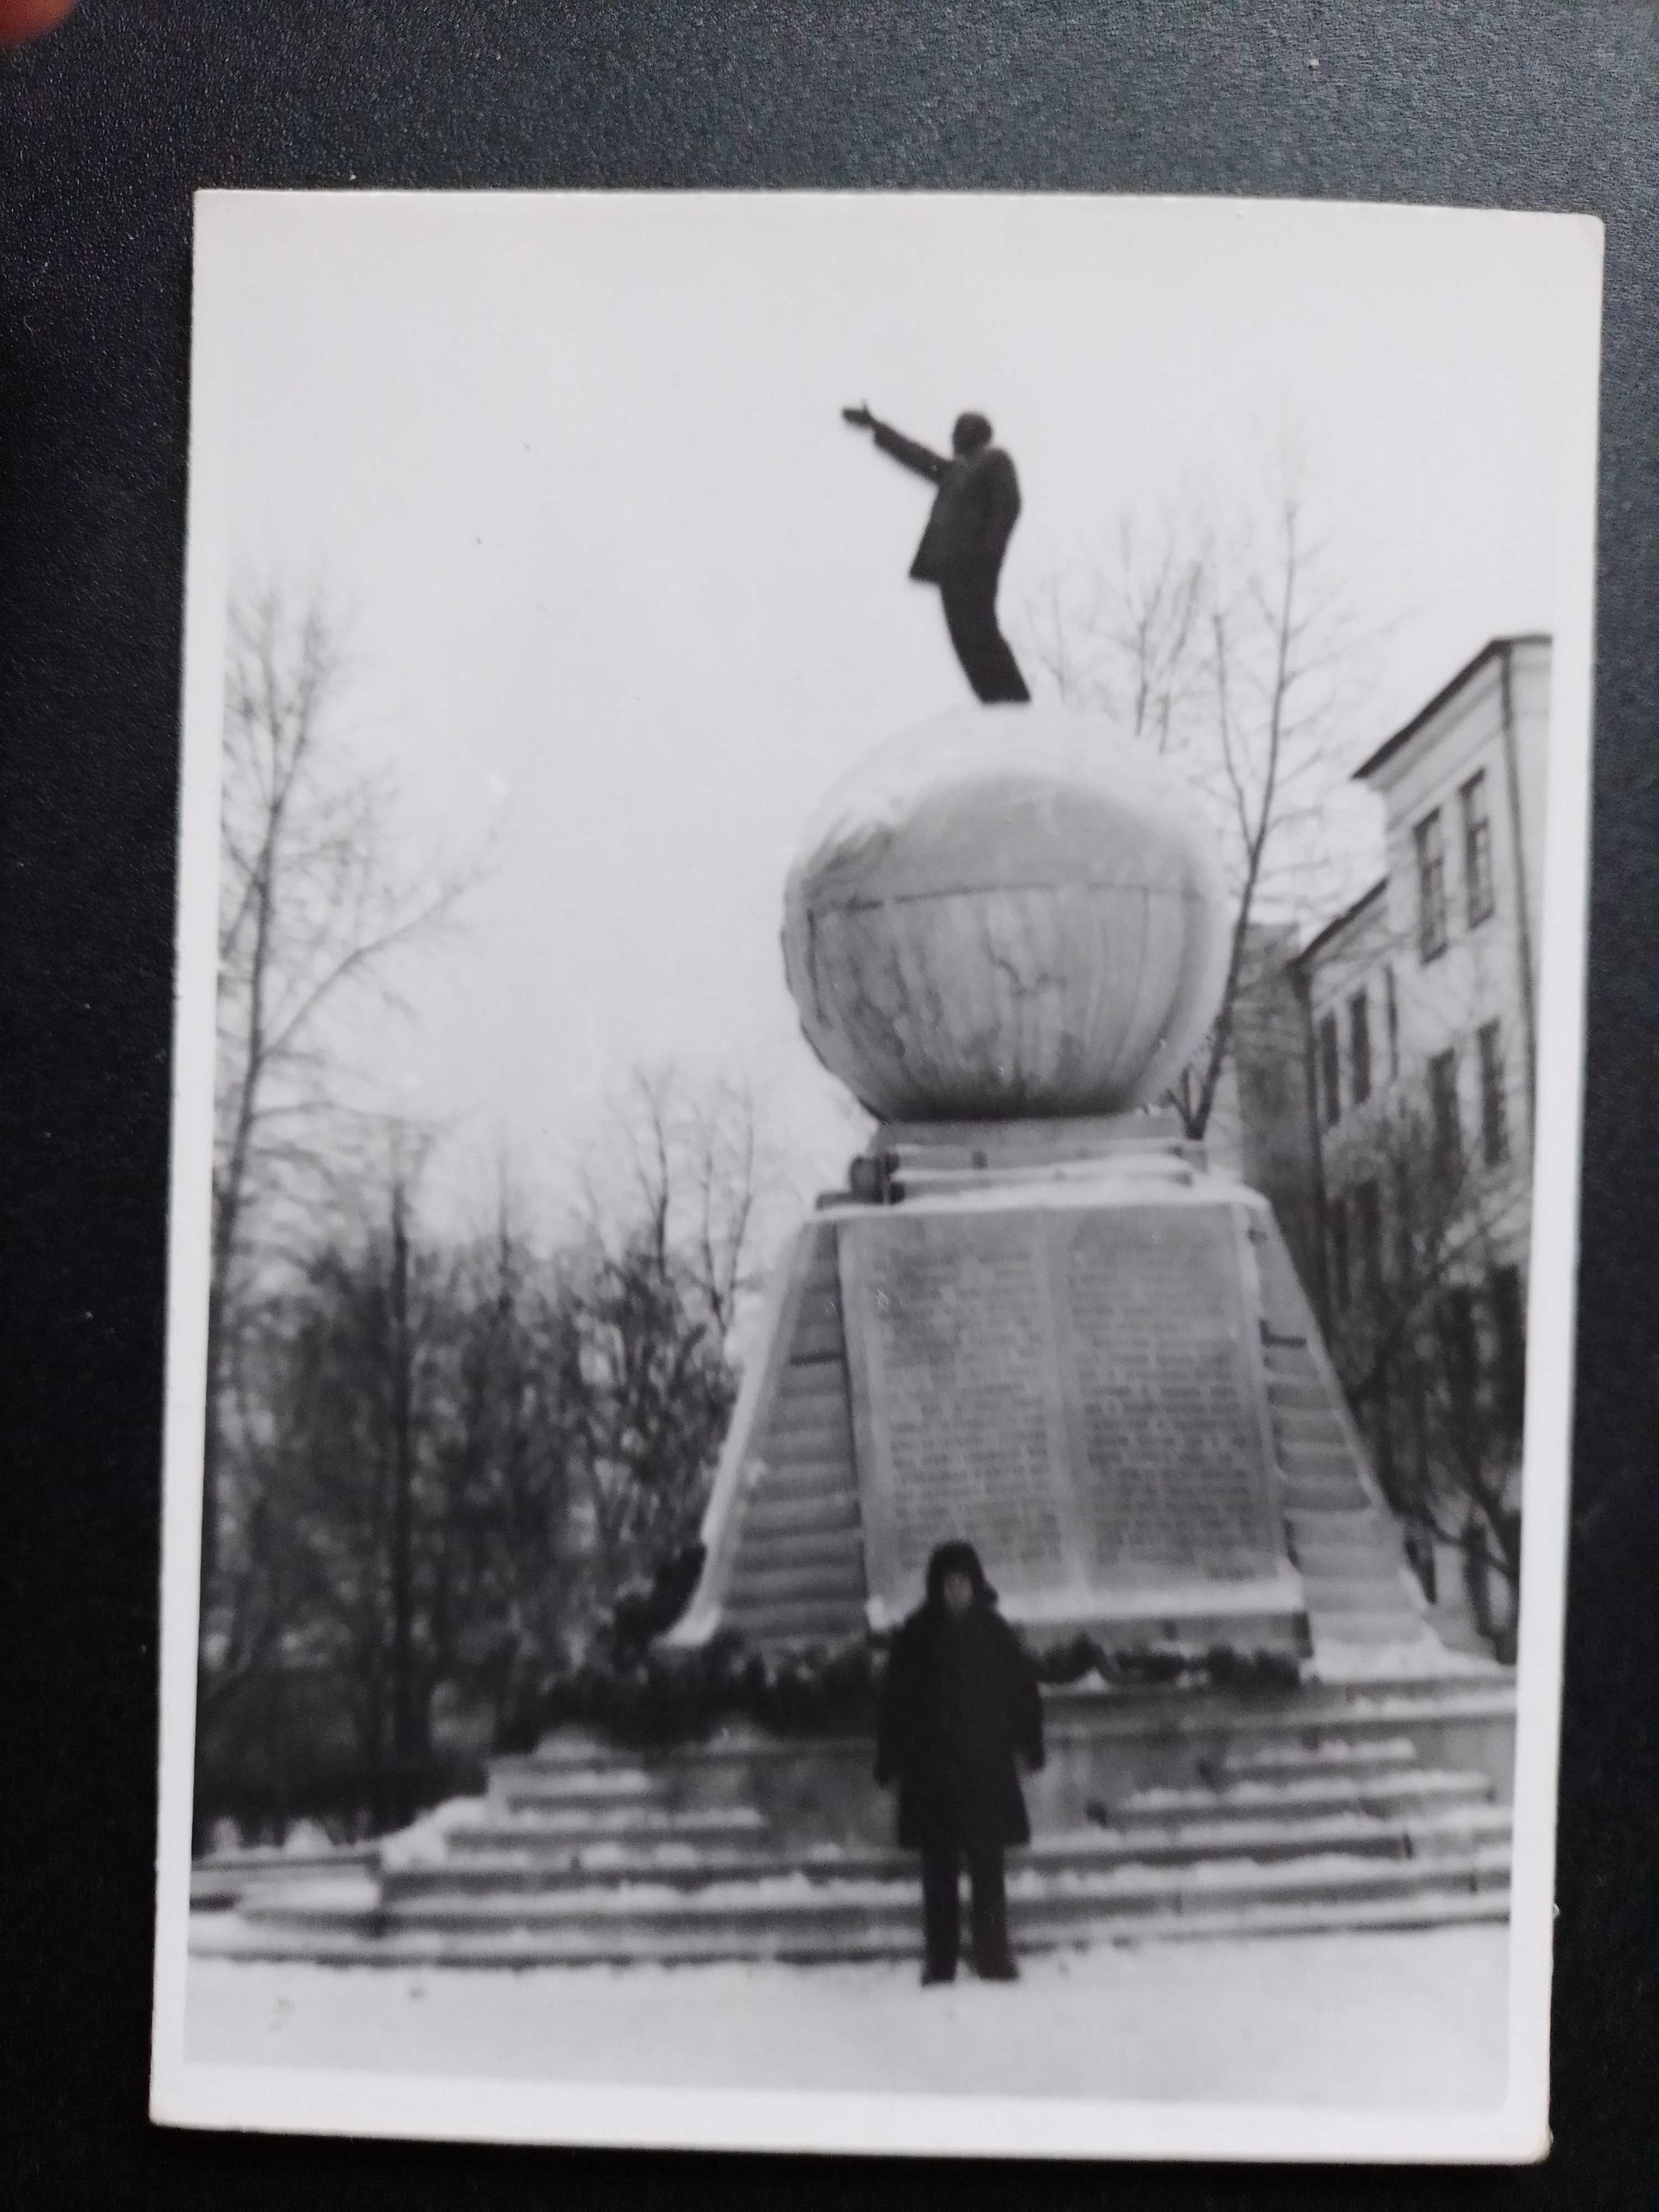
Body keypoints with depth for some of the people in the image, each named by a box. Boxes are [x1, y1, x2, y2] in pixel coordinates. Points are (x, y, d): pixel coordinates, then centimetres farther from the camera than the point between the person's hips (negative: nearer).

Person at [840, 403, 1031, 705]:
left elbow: (1009, 504, -9)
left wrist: (987, 552, -20)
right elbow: (920, 458, 35)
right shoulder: (957, 470, 27)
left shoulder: (996, 461, 3)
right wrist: (876, 427, 39)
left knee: (978, 633, -17)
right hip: (952, 566, 8)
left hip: (973, 565, -8)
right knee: (967, 637, -1)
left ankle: (1015, 705, -19)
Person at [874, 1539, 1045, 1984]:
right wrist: (890, 1759, -1)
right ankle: (939, 1963, 12)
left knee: (987, 1867, 0)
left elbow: (1024, 1691, 6)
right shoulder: (917, 1638, 1)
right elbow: (895, 1698, 1)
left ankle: (994, 1958, 8)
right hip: (931, 1769, 0)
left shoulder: (994, 1633, 3)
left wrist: (1029, 1744, 0)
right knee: (939, 1871, 5)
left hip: (986, 1768, 0)